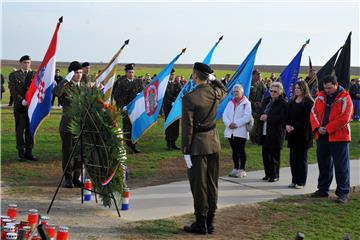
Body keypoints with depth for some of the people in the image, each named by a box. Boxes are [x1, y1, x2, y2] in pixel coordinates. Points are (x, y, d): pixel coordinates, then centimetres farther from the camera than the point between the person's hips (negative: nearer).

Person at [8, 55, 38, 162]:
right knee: (20, 130, 1)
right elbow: (13, 90, -4)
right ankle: (21, 153, 7)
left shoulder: (35, 74, 10)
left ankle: (29, 152, 10)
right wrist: (22, 100, -15)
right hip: (19, 106, -2)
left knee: (30, 129, 4)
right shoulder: (14, 75, 4)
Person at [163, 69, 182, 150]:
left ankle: (173, 142, 11)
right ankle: (168, 143, 6)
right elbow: (163, 97, -8)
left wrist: (178, 83, -11)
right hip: (168, 108, -4)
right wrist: (171, 103, -16)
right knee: (169, 125, -1)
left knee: (176, 125, 4)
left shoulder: (176, 84, 10)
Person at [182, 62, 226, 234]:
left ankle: (201, 222, 9)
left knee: (198, 184, 3)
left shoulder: (189, 97, -17)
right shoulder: (215, 93, 0)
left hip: (198, 144, -6)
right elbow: (224, 90, 28)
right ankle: (210, 221, 20)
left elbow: (187, 126, -15)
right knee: (212, 183, 12)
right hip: (214, 143, 6)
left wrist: (186, 149, -9)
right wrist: (213, 79, 14)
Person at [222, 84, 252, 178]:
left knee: (241, 150, -4)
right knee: (234, 150, 11)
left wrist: (236, 124, -18)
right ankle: (236, 169, 19)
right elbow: (225, 115, 6)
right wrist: (229, 123, -13)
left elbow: (247, 116, -13)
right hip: (230, 131, 5)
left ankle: (242, 170, 3)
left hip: (241, 131, -5)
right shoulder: (230, 103, 15)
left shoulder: (246, 103, -2)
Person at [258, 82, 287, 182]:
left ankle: (275, 175, 7)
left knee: (274, 155, -1)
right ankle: (268, 174, 22)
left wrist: (268, 117, -18)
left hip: (275, 133, -7)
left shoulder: (283, 103, -9)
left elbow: (282, 118, -18)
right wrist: (261, 117, -4)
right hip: (264, 132, 7)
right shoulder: (266, 101, 14)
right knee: (265, 154, 11)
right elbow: (260, 112, 20)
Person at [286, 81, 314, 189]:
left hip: (303, 134, -7)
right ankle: (295, 180, 16)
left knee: (301, 158, 0)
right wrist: (287, 125, -6)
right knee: (293, 157, 9)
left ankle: (301, 182, 6)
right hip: (292, 134, 7)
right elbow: (288, 115, 12)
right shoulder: (292, 101, 14)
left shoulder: (308, 102, -8)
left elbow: (306, 119, -14)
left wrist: (294, 127, -18)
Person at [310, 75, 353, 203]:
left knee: (341, 166, -3)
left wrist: (328, 129, -16)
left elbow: (344, 118, -16)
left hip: (339, 137, -6)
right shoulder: (320, 96, 10)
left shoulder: (344, 98, -7)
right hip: (322, 136, 6)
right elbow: (314, 113, 8)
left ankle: (342, 194, 2)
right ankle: (323, 190, 27)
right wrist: (317, 128, -8)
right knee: (323, 165, 15)